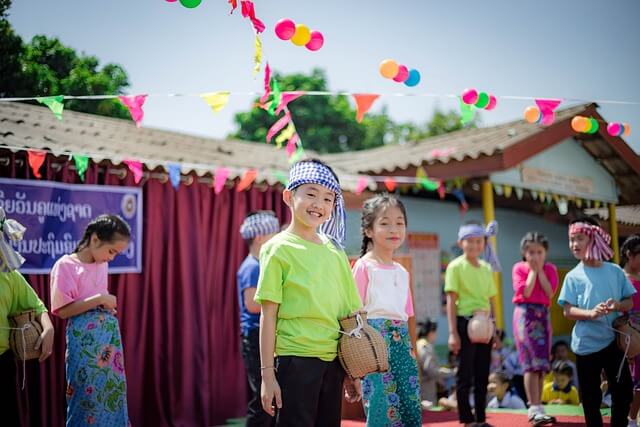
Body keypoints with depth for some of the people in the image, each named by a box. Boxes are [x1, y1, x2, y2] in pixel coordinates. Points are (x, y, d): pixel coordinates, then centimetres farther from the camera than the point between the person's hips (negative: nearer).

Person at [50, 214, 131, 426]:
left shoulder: (102, 264, 11)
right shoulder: (66, 265, -9)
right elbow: (63, 311, -13)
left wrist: (109, 304, 6)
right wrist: (99, 300, -16)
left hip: (110, 336, 7)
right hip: (85, 340, -7)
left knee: (113, 391, 9)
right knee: (88, 395, -2)